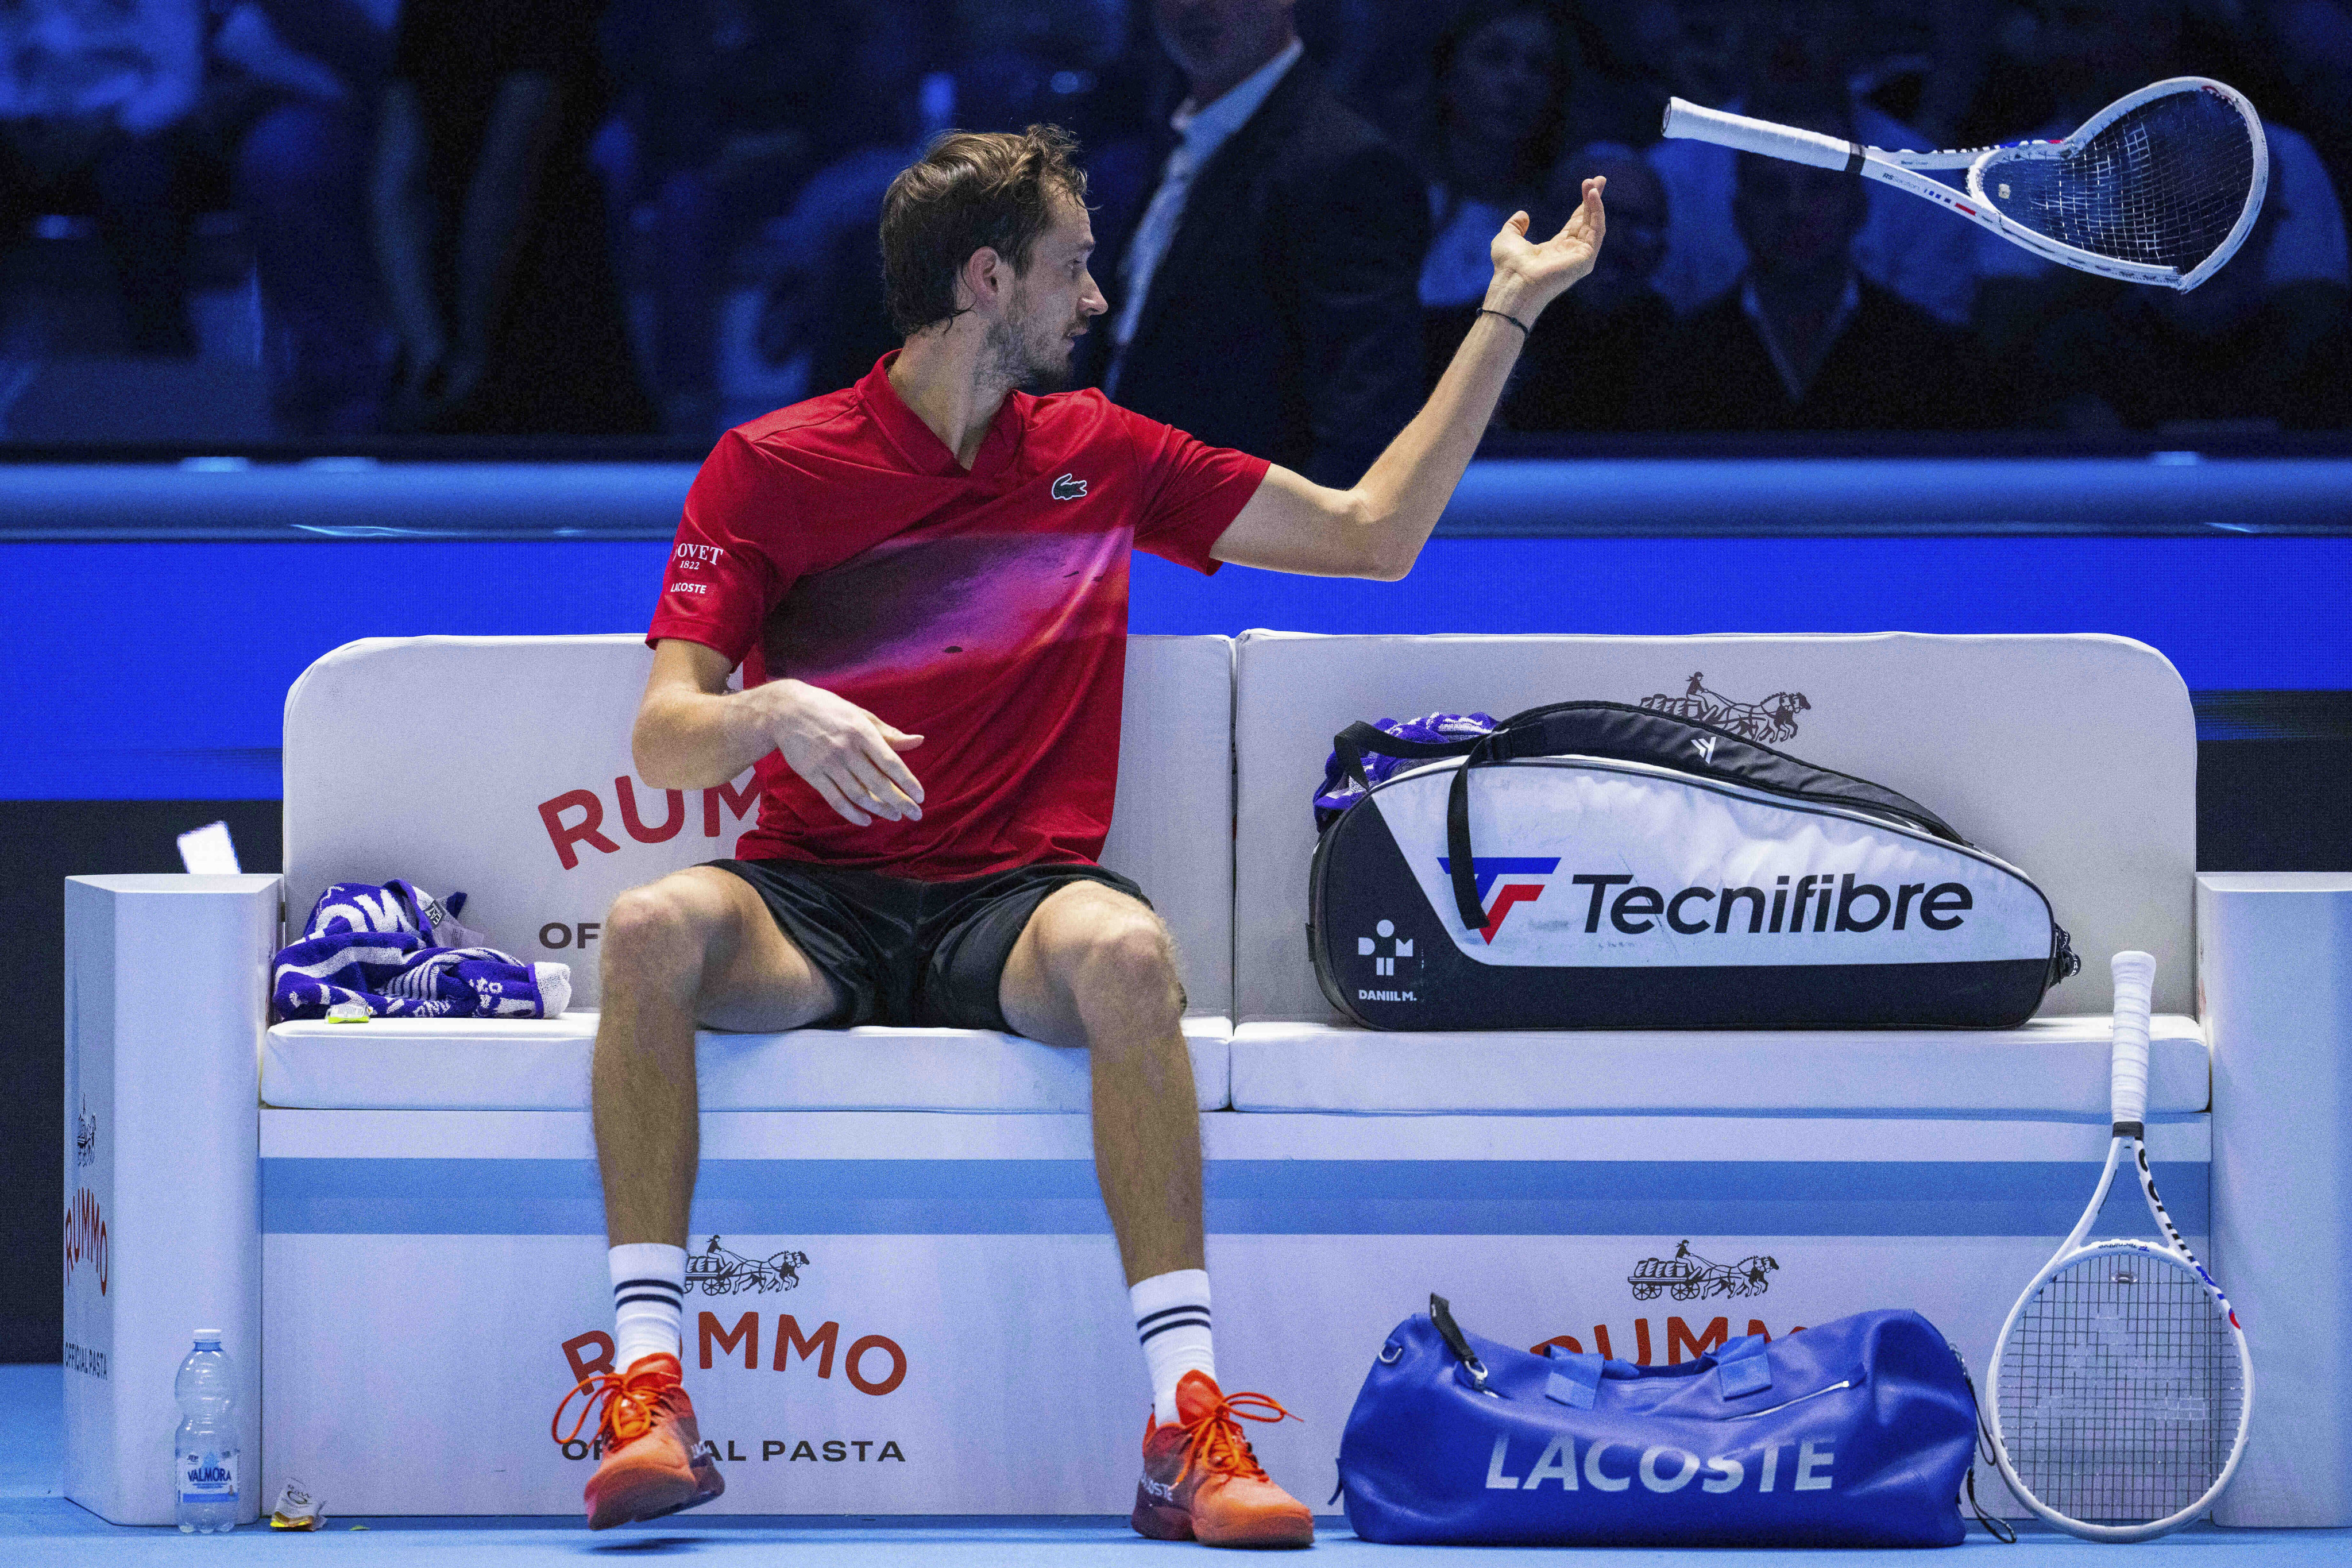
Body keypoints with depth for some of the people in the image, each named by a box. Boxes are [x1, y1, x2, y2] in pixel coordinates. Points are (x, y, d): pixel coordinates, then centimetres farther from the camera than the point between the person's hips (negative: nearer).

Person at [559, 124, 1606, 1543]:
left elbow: (1375, 533, 21)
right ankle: (647, 1390, -34)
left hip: (1012, 907, 1)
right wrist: (776, 713, -26)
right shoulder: (770, 468, 4)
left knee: (1122, 947, -36)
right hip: (814, 902, -1)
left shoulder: (1098, 457, 14)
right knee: (655, 926, -35)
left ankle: (1188, 1425, -39)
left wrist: (1511, 312, 19)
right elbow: (664, 741, -2)